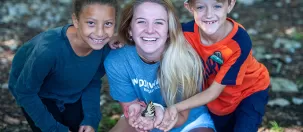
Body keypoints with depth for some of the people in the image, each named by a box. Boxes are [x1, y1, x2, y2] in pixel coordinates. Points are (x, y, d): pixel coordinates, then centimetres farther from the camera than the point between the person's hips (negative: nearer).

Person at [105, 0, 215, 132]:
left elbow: (181, 116, -17)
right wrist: (136, 116, -35)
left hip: (190, 121, -1)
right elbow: (130, 108, -11)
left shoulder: (186, 60, -27)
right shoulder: (116, 62, -22)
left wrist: (162, 118, -39)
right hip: (142, 118, 2)